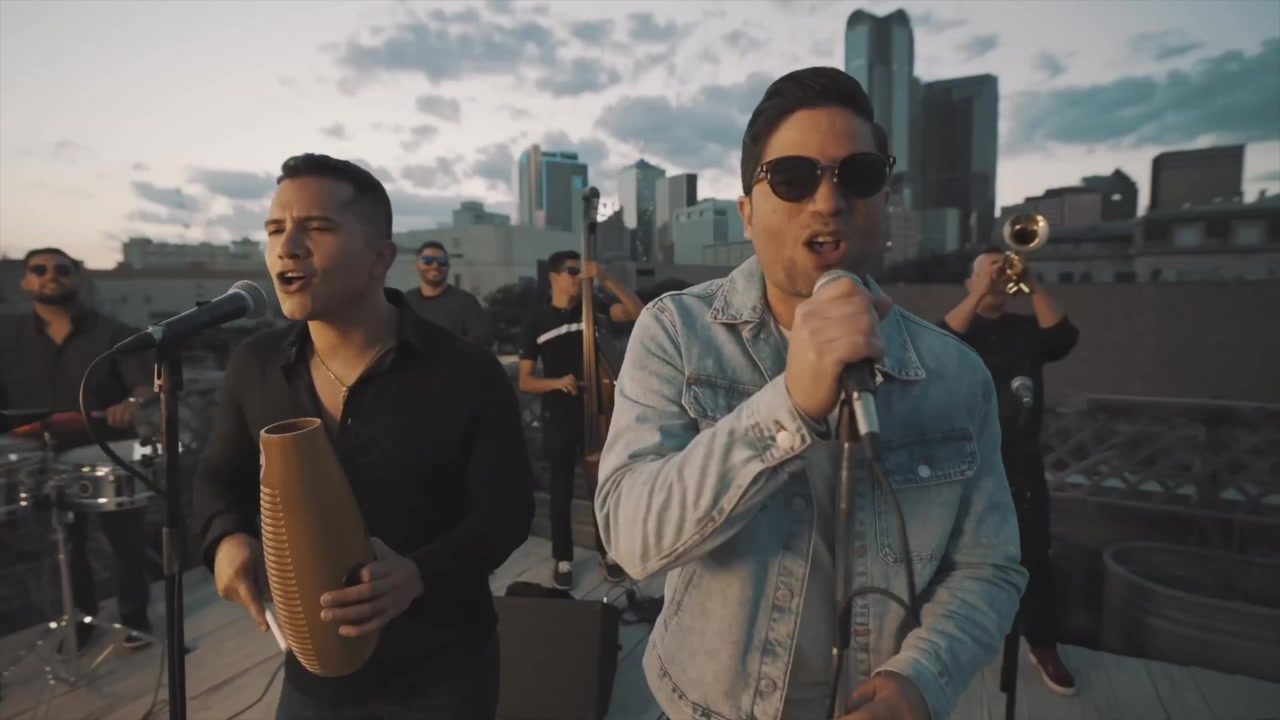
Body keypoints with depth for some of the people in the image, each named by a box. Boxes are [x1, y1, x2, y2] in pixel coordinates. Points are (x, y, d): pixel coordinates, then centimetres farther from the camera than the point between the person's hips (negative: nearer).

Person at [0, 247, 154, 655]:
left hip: (110, 457, -2)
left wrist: (132, 402, -36)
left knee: (127, 543, 7)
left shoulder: (111, 333, -6)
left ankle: (134, 617, 25)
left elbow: (146, 384, -15)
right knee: (66, 549, 16)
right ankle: (79, 620, 36)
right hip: (47, 463, 3)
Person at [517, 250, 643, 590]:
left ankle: (608, 552, 29)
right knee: (561, 492, 9)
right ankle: (562, 559, 25)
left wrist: (606, 279, -22)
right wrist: (557, 382, -20)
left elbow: (637, 311, -14)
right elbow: (525, 381, -1)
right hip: (558, 419, -1)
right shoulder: (537, 321, -2)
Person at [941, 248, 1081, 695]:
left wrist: (1033, 286, -17)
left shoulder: (1027, 329, 10)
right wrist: (980, 292, -24)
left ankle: (1043, 647, 17)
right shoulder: (960, 325, 4)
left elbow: (1063, 339, -11)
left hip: (1020, 461, 2)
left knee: (1034, 555, 4)